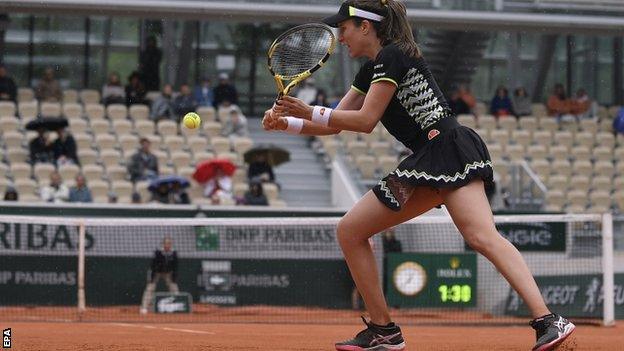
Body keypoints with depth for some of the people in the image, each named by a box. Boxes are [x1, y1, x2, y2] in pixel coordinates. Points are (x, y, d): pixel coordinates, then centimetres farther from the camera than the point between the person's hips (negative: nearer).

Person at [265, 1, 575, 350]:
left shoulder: (393, 56, -6)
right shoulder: (371, 70, 22)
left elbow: (366, 120, -10)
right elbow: (333, 125, 24)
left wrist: (310, 112, -6)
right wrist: (287, 123, 10)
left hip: (448, 149, -10)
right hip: (425, 163, 10)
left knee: (483, 236, -28)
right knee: (350, 231, 9)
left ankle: (548, 322, -39)